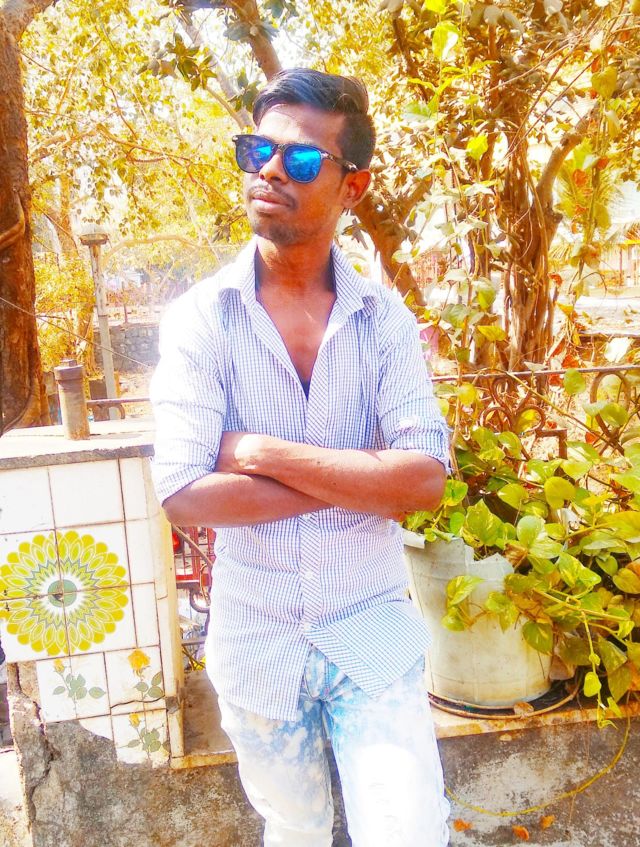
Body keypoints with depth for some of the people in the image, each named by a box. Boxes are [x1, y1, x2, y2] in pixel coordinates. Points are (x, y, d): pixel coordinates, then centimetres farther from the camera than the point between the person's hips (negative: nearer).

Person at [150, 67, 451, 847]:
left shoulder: (384, 318, -7)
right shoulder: (201, 317, -10)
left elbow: (425, 480, -16)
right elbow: (185, 495, -20)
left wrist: (268, 455, -21)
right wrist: (363, 480, -18)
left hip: (372, 631, 0)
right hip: (256, 638, 1)